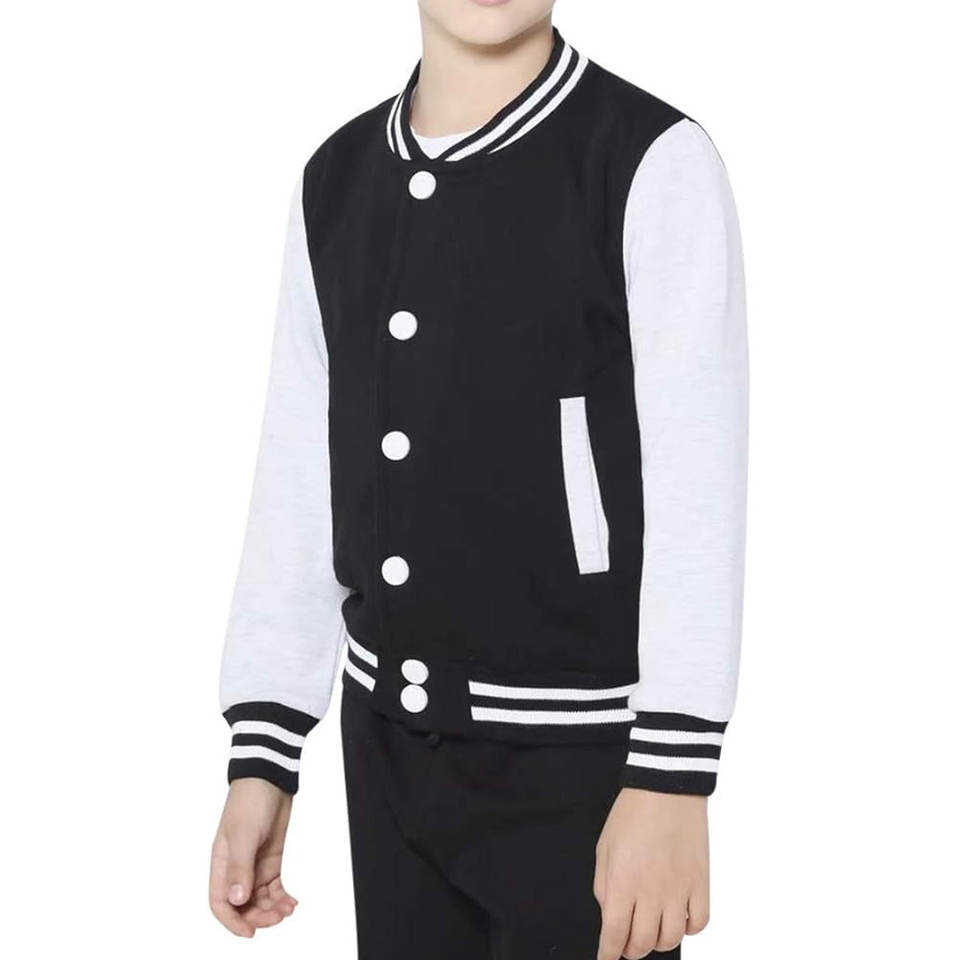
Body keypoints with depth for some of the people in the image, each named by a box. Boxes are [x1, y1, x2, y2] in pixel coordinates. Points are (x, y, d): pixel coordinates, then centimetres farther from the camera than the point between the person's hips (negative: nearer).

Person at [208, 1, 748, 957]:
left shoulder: (655, 164, -13)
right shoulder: (335, 180, 4)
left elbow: (698, 487, -16)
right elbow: (300, 476, 6)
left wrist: (672, 780, -21)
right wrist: (260, 756, 4)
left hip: (580, 753, -5)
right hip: (392, 742, 5)